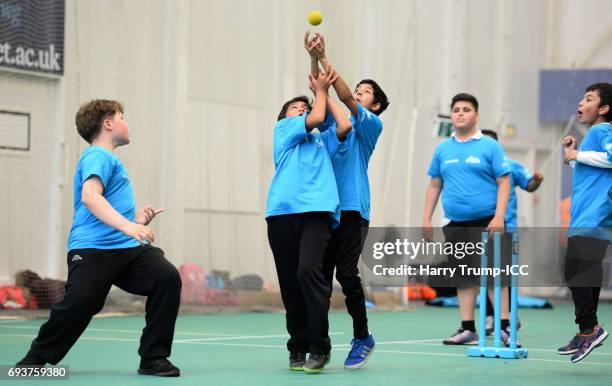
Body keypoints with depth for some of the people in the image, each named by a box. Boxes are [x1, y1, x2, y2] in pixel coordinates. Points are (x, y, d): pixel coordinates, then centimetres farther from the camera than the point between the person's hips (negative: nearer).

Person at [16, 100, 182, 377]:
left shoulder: (108, 158, 28)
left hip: (128, 249, 8)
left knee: (167, 277, -15)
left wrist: (137, 219, 25)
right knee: (77, 305, -17)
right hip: (92, 249, -8)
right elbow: (89, 196, -23)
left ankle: (154, 359, -9)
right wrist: (127, 225, -33)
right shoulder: (98, 156, -3)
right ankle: (35, 359, 11)